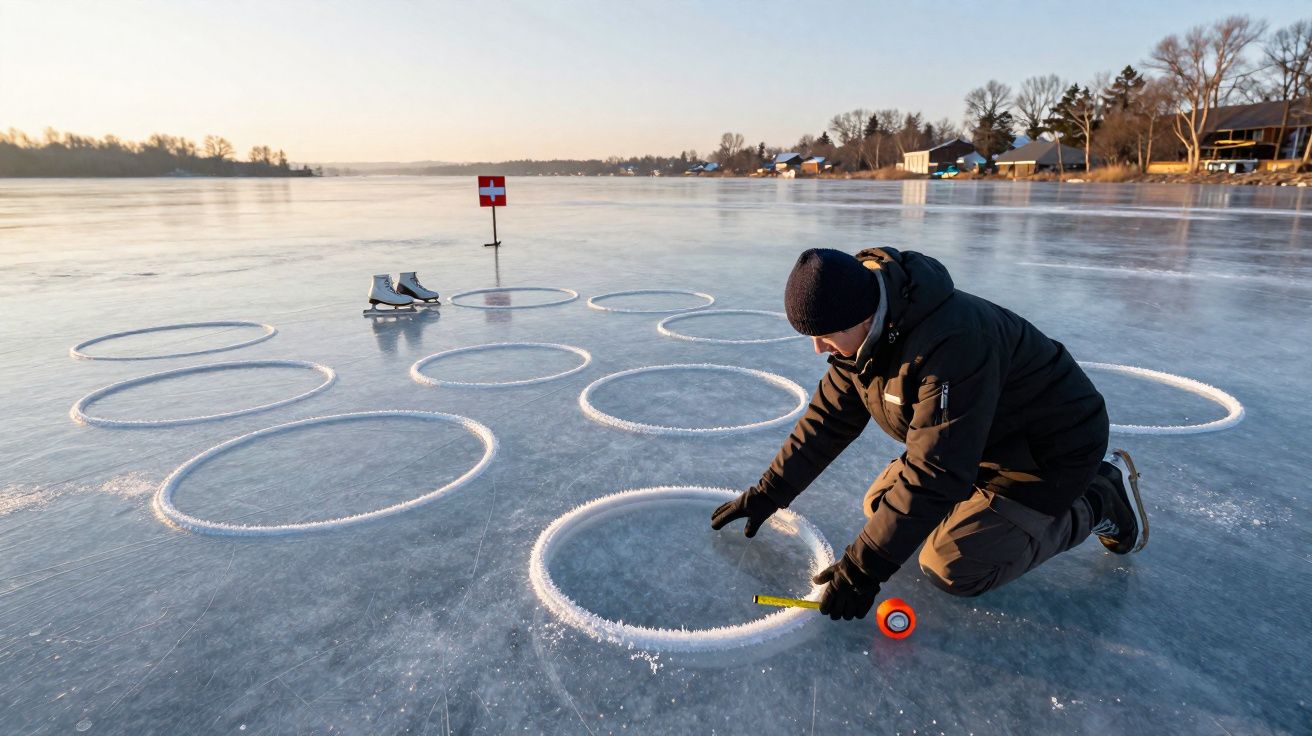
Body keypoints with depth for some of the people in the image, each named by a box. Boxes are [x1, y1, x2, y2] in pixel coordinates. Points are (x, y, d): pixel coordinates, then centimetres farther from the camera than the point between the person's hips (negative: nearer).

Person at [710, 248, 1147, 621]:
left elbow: (935, 471, -37)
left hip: (1051, 448, -8)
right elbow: (827, 420, 0)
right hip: (981, 440, 8)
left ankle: (1101, 499, 4)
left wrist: (863, 567, -34)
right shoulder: (864, 334, -9)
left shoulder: (951, 343, -38)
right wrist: (767, 494, 1)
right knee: (881, 505, 5)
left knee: (954, 568, -14)